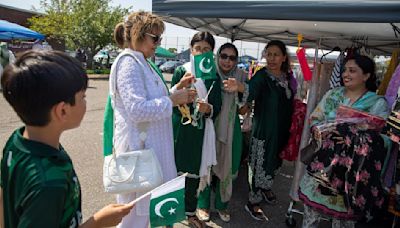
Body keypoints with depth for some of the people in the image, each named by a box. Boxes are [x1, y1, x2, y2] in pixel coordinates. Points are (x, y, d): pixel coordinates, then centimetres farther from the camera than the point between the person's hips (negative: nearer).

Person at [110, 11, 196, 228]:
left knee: (146, 207, 22)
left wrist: (176, 91, 6)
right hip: (138, 147, -10)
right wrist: (173, 100, -17)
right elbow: (137, 110, -26)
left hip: (150, 145, 10)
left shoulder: (141, 63, 14)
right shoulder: (128, 63, -17)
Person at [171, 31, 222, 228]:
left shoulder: (213, 76, 5)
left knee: (195, 172, 11)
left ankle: (191, 212, 31)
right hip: (180, 129, -2)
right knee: (175, 168, 3)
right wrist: (179, 86, -28)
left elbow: (217, 108, 3)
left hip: (200, 132, 2)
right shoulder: (181, 71, -2)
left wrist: (208, 109, -19)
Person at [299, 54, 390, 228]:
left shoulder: (378, 103, -4)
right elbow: (315, 118, 6)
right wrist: (317, 129, -15)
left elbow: (378, 136, -10)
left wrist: (354, 138, -27)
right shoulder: (332, 94, 5)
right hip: (324, 157, 3)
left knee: (344, 209, 11)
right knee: (312, 199, 11)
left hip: (353, 164, -3)